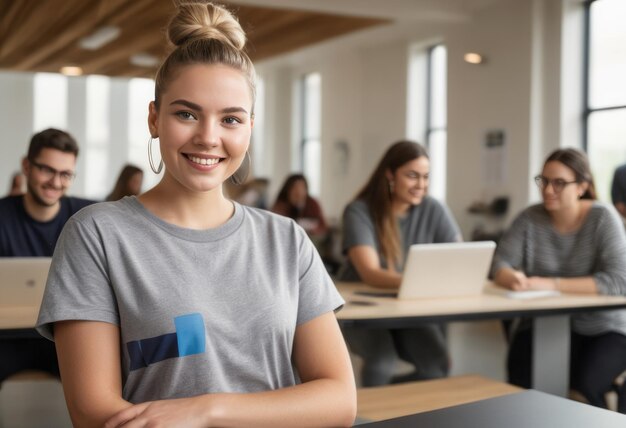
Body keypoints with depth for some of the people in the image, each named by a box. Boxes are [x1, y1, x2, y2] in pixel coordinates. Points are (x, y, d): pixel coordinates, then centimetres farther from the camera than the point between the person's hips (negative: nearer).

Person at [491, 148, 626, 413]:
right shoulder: (530, 218, -2)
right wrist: (513, 279, -29)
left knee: (583, 389, -28)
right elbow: (499, 265, -4)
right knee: (523, 387, -24)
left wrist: (552, 284, -29)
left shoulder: (602, 218, -10)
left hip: (602, 328, -2)